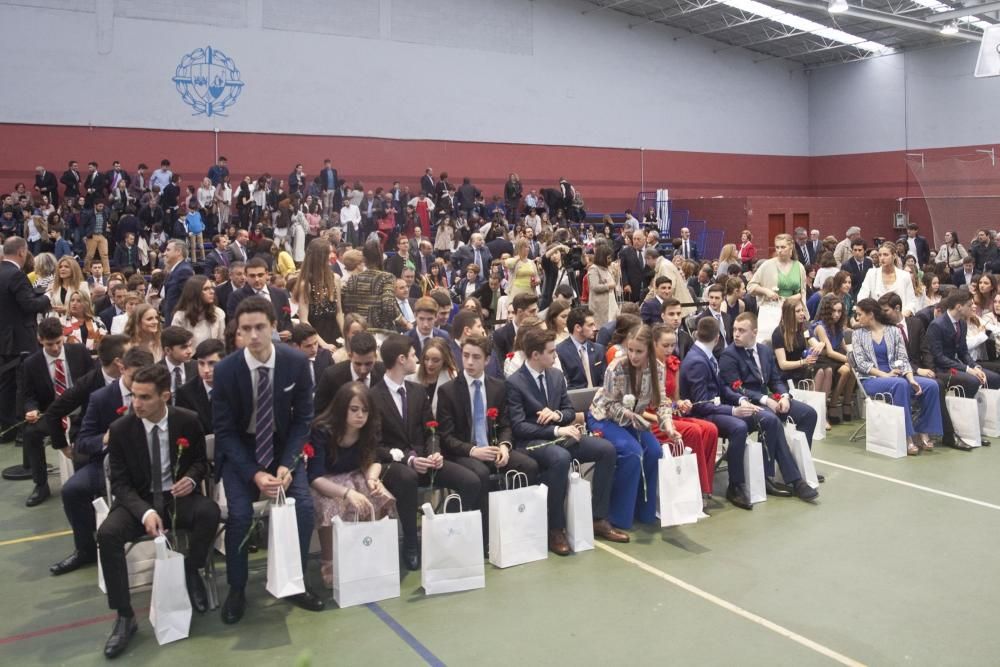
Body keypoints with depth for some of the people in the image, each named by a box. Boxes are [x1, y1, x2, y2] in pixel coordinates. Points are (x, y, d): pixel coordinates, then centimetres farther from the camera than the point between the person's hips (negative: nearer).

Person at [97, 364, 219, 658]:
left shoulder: (188, 421, -9)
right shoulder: (120, 428, -10)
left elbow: (200, 461, 7)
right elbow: (119, 482, -8)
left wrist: (192, 478, -19)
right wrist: (145, 512, -26)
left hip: (178, 496, 0)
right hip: (138, 500, 0)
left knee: (210, 512, -32)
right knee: (107, 534, -29)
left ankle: (191, 571, -1)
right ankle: (125, 617, -15)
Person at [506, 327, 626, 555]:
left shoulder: (556, 376, 10)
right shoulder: (514, 383, -11)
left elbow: (570, 411, 16)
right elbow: (518, 427, -17)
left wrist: (557, 415, -9)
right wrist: (556, 430, -23)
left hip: (558, 435, 7)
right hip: (531, 442, -7)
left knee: (606, 449, -11)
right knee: (561, 458, -38)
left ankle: (599, 519, -4)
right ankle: (555, 529, -25)